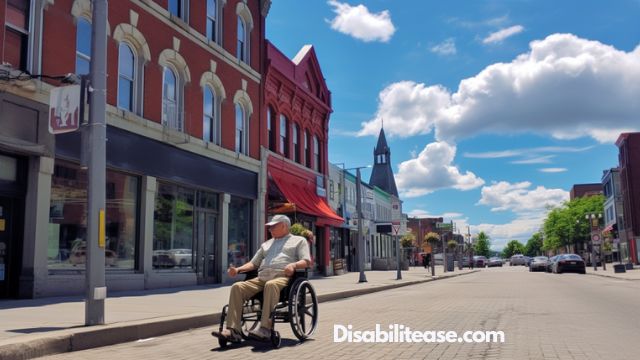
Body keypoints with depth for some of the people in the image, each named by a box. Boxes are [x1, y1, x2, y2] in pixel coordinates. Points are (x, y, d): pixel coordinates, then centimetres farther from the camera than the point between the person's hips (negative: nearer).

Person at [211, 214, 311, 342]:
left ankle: (265, 329, -42)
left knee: (271, 285, -40)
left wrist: (294, 265, -19)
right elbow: (253, 263, 28)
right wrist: (238, 269, 9)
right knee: (237, 287, -20)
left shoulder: (299, 240, 17)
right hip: (261, 278, 6)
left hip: (282, 277, -5)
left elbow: (307, 261, 3)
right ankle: (233, 330, -25)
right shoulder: (266, 244, 33)